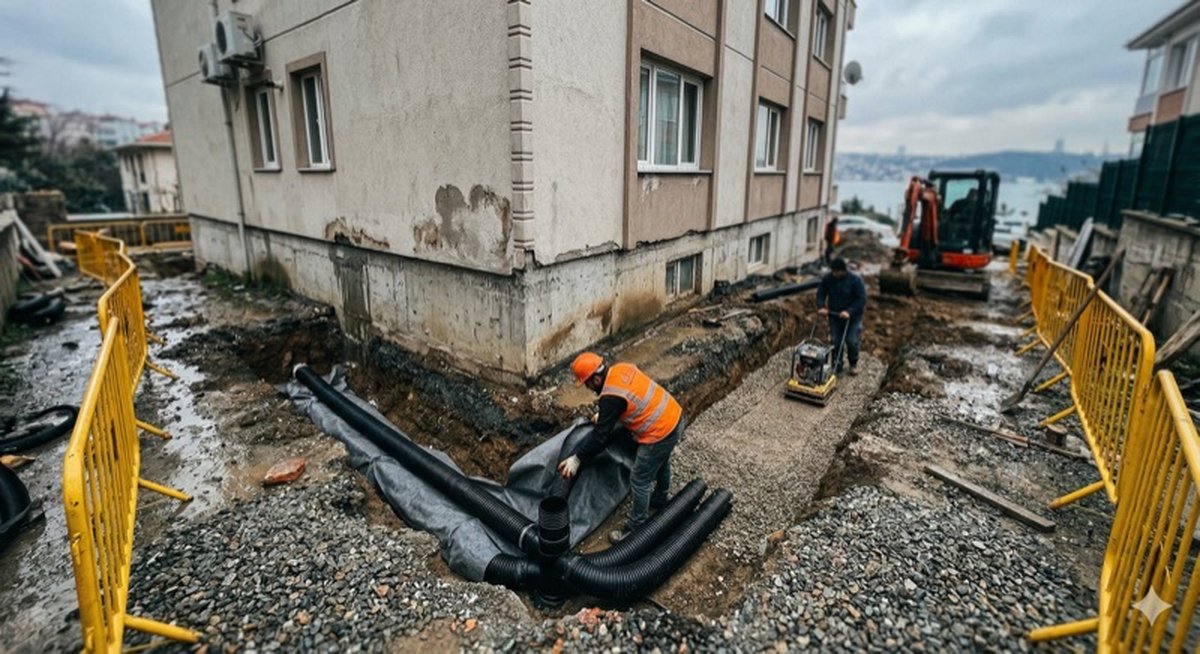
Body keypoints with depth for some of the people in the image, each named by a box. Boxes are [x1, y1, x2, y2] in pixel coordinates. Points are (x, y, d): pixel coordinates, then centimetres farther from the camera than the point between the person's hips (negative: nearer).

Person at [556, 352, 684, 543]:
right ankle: (659, 500, 56)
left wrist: (577, 459, -10)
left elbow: (600, 436, -18)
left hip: (660, 434, -9)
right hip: (675, 417, 10)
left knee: (639, 481, 6)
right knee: (661, 462, 32)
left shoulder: (610, 397, -23)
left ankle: (636, 528, 22)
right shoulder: (622, 368, 1)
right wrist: (604, 415, 24)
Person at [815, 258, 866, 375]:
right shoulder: (827, 279, -6)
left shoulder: (855, 280, -16)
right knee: (836, 342, 2)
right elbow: (820, 294, 4)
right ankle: (837, 365, 20)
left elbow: (862, 299, -17)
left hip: (853, 317, -3)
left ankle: (853, 364, 18)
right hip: (835, 316, 3)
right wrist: (821, 307, -14)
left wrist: (849, 312, -27)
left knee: (851, 341, -7)